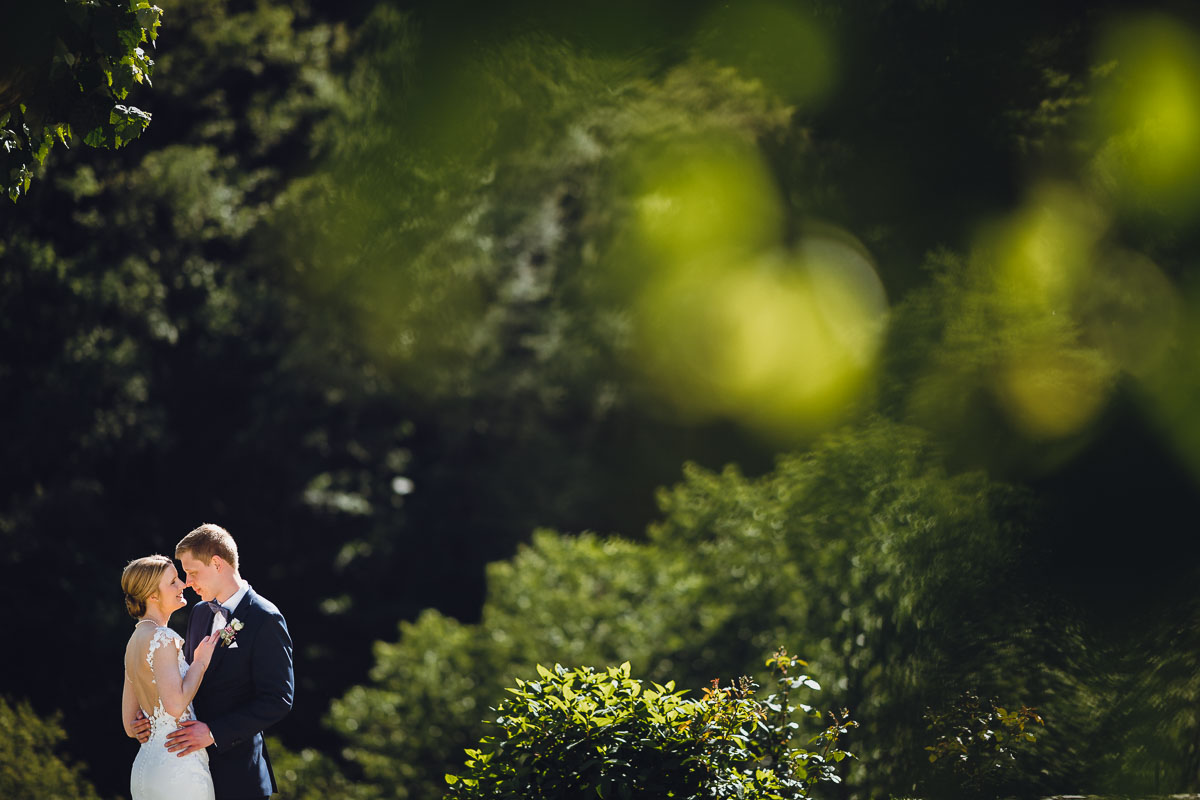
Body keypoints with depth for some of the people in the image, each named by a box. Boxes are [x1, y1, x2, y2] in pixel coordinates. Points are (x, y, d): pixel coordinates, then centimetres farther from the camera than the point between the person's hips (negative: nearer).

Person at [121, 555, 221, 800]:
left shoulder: (135, 641, 15)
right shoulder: (162, 638, -12)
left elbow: (131, 726, 17)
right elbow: (175, 704, -22)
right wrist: (200, 662, -10)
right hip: (178, 768, -9)